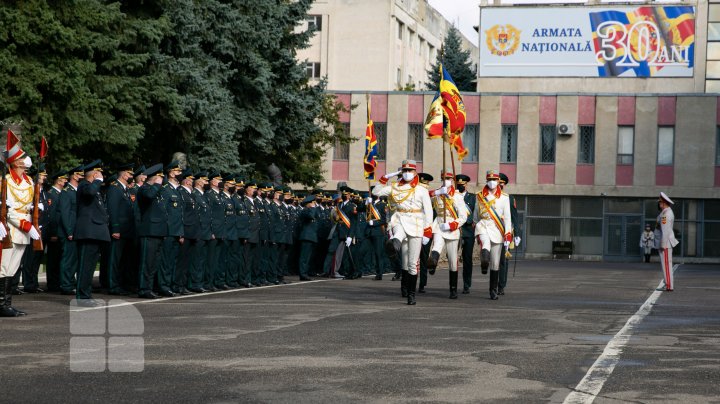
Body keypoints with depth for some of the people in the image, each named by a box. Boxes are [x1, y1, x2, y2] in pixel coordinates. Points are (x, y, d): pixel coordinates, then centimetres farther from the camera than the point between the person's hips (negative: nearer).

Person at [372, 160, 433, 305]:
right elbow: (376, 192, 10)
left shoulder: (422, 191, 2)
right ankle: (395, 244, -74)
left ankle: (411, 294, 8)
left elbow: (428, 212, -1)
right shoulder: (395, 188, 10)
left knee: (412, 264, -1)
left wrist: (427, 233, -7)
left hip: (416, 227, -1)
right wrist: (385, 178, 1)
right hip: (400, 222, 1)